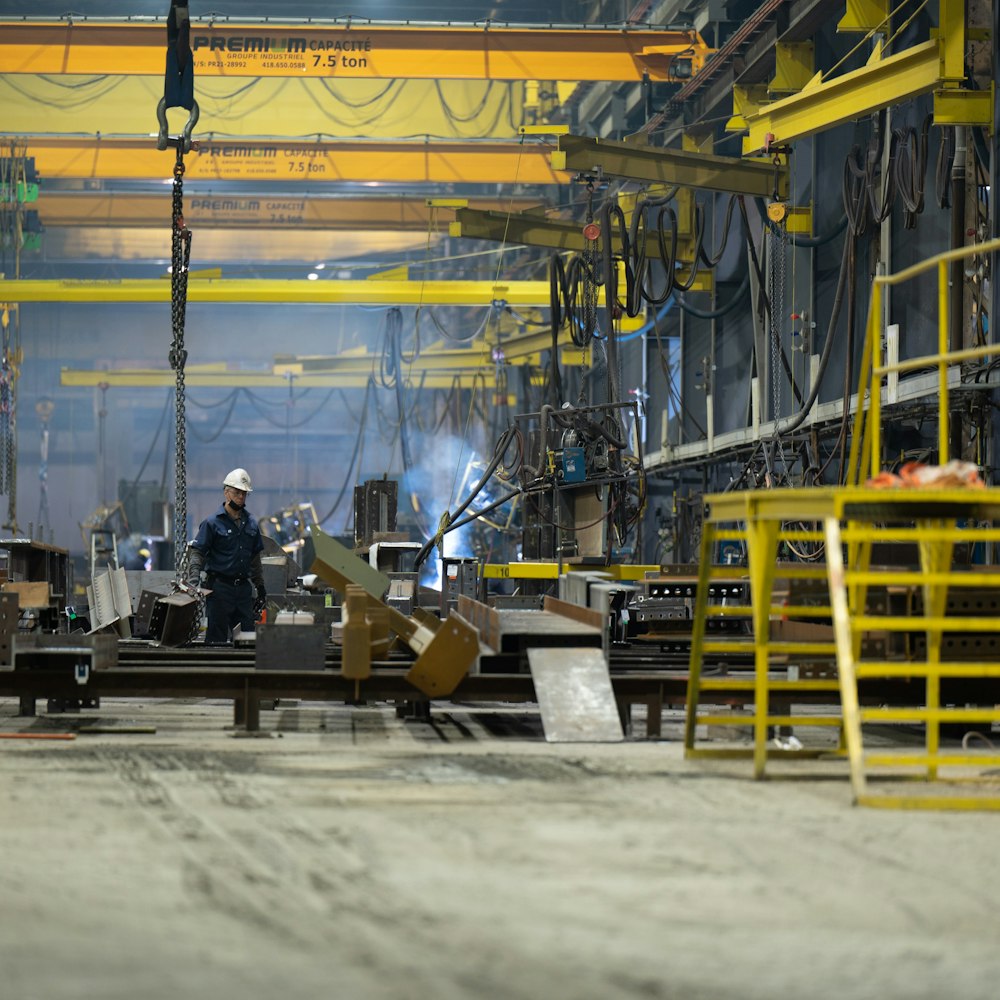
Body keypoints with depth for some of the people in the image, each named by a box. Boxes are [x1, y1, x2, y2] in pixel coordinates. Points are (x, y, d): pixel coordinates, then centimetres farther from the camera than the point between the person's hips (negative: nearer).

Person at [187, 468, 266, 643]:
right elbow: (196, 554, -7)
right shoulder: (212, 523, -4)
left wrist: (260, 587, 20)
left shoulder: (251, 523, 14)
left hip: (244, 587, 5)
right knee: (216, 638, -3)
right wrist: (194, 583, -20)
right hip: (220, 587, -5)